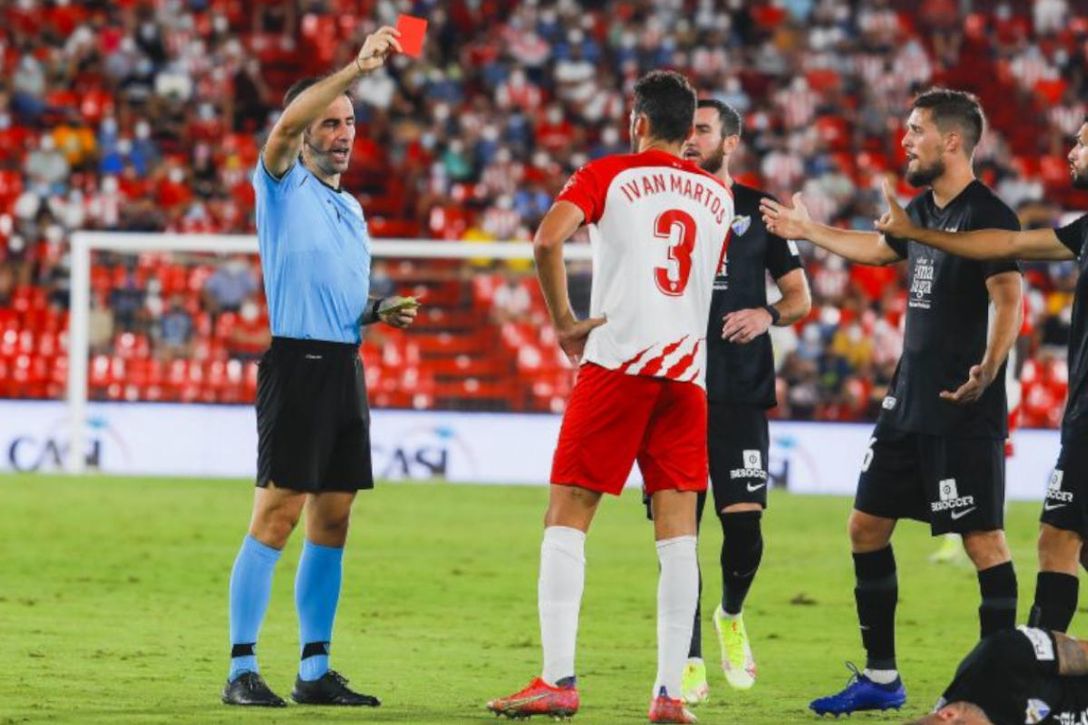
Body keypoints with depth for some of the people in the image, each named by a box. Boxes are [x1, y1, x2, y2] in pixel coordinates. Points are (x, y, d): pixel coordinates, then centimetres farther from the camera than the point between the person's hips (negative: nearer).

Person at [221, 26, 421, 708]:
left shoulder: (351, 208, 21)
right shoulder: (283, 185, -1)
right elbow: (286, 125, -23)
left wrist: (381, 310, 8)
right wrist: (357, 67, -28)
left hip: (347, 367, 8)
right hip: (298, 363, -8)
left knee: (331, 524, 8)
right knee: (276, 517, -11)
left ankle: (316, 671, 13)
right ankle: (242, 671, -9)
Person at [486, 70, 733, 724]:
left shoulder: (607, 175, 2)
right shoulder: (719, 196, 15)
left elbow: (548, 240, -14)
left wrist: (564, 321, -6)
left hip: (616, 362, -4)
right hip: (687, 372, 4)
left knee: (567, 518, 0)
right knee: (678, 532, 3)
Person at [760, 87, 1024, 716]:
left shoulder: (987, 214, -13)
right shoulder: (924, 210, 14)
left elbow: (1009, 298, -24)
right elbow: (878, 248, 35)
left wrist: (988, 368, -37)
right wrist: (809, 231, 40)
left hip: (964, 411, -10)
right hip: (909, 403, 10)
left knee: (983, 537, -7)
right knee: (867, 527, 11)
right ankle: (881, 679, 19)